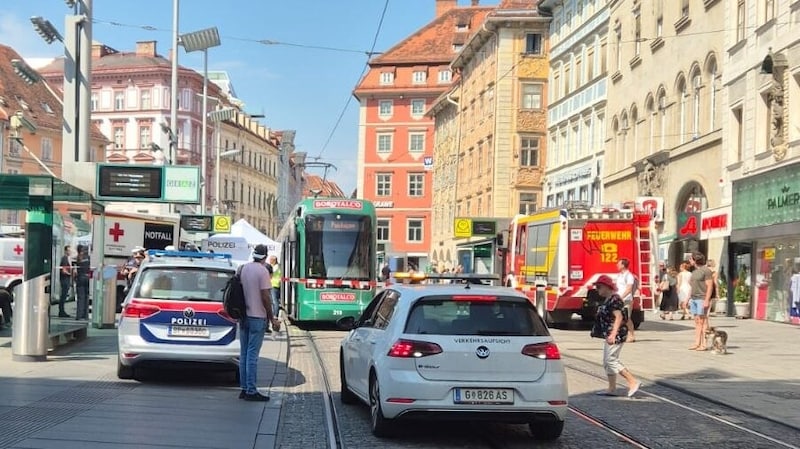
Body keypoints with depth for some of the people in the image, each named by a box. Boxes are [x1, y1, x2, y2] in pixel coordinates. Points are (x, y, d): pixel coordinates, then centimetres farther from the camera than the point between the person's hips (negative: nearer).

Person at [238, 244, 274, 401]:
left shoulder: (243, 268, 6)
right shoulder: (263, 271, -13)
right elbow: (265, 297, -15)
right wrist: (271, 317, -7)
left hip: (243, 317, 7)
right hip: (257, 317, -7)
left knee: (244, 354, 11)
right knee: (252, 354, -5)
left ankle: (244, 388, 15)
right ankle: (251, 391, -3)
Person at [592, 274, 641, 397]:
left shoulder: (614, 299, -15)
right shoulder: (607, 300, 15)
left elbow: (619, 317, -24)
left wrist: (613, 334, -32)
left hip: (616, 335, -11)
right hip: (609, 335, 11)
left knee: (611, 360, -13)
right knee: (607, 362, 12)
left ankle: (633, 382, -12)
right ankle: (612, 388, 17)